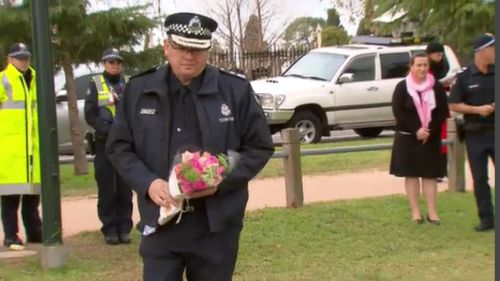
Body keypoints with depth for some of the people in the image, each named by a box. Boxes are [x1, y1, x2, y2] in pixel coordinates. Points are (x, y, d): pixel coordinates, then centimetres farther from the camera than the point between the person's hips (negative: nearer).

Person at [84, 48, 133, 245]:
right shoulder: (95, 84, 4)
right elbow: (90, 115, -3)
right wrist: (108, 130, -16)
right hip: (104, 143, -2)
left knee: (125, 188, 4)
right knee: (107, 189, 0)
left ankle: (124, 228, 10)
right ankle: (110, 229, 6)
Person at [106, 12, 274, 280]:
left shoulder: (236, 90, -2)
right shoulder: (139, 90, 2)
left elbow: (260, 147, 2)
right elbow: (119, 147, 6)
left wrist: (221, 182, -13)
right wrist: (148, 183, -12)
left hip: (217, 224, 0)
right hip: (161, 222, 0)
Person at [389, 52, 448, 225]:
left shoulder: (437, 87, 3)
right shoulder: (402, 87, -2)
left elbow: (443, 111, 0)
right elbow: (398, 112, -9)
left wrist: (430, 131, -14)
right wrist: (416, 130, -17)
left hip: (431, 138, 1)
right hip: (407, 138, -1)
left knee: (430, 174, 3)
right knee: (411, 174, 2)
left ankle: (432, 212, 7)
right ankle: (415, 211, 9)